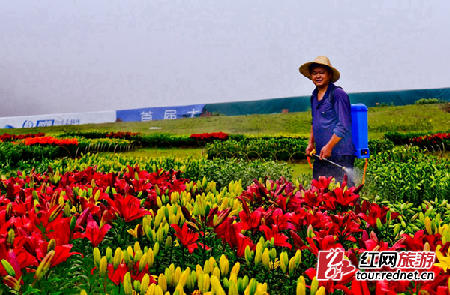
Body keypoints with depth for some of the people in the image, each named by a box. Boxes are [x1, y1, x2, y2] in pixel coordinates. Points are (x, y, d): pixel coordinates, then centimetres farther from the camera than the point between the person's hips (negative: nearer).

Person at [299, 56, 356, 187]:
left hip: (340, 155, -7)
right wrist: (311, 143, 19)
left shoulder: (338, 94, -8)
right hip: (321, 156, 7)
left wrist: (329, 146, -14)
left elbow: (344, 125, -12)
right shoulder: (314, 96, 16)